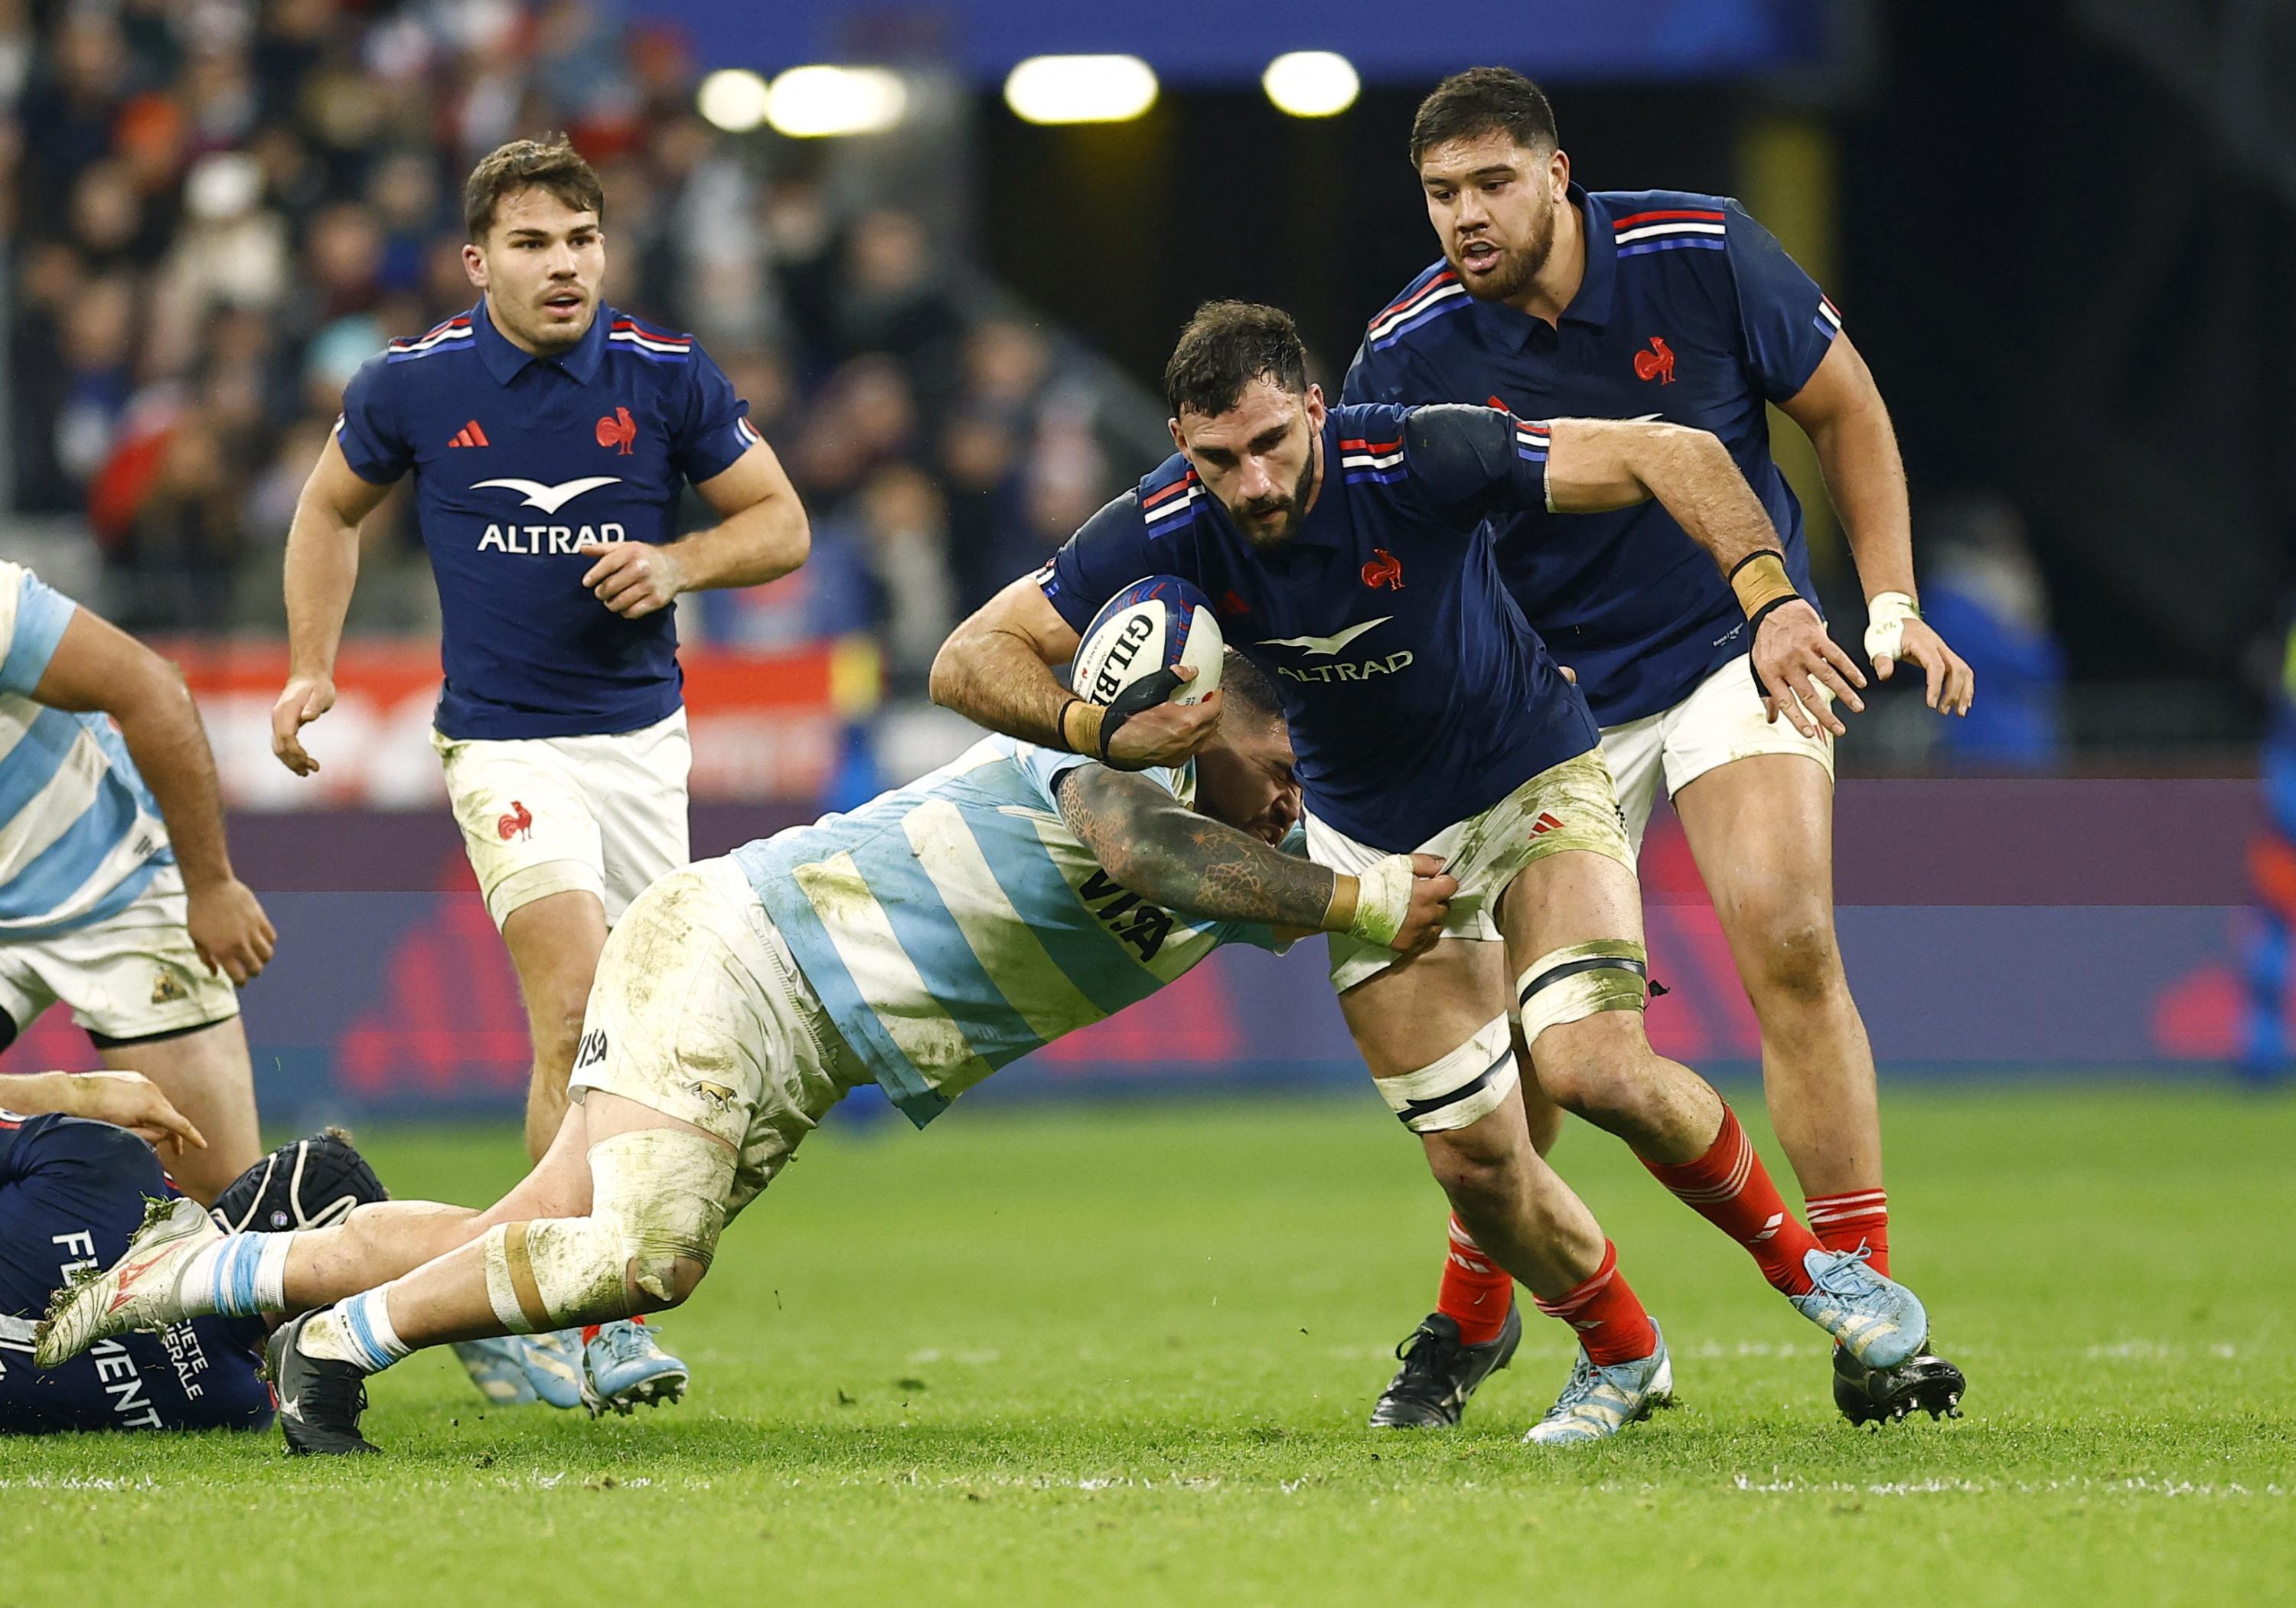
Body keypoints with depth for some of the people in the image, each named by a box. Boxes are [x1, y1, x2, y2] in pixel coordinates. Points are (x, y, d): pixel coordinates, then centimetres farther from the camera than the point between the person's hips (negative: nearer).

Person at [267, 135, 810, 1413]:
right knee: (580, 1010, -19)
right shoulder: (413, 385, -5)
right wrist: (314, 669, 8)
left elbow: (781, 525, 5)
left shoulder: (669, 376, -3)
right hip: (506, 743, -3)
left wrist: (679, 563, -13)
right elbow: (332, 510, 15)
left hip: (646, 735, 3)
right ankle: (592, 1320, -16)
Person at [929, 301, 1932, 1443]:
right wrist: (1101, 731, -38)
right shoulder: (1168, 529, -21)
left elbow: (1671, 455, -27)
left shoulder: (1416, 461, -29)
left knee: (1595, 1068, -24)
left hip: (1535, 784, -3)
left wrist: (1770, 601, -42)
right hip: (1371, 841, 3)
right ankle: (1620, 1357, 26)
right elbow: (970, 660, -19)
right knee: (1473, 1158, -2)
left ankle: (1804, 1262, 2)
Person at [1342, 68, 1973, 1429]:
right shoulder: (1409, 356, -13)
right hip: (1549, 695, 1)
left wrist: (1894, 607, -6)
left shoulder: (1704, 256, -15)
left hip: (1740, 648, -1)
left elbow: (1846, 409, -1)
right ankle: (1472, 1316, 23)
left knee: (1788, 936, -21)